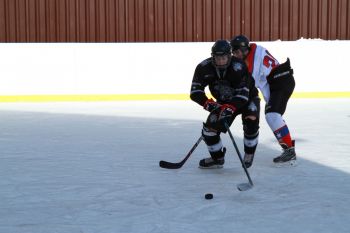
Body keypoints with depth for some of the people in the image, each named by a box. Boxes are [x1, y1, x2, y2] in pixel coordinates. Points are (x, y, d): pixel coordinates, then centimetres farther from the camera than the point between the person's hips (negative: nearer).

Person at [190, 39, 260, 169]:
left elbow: (242, 95, -36)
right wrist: (209, 104, -36)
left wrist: (229, 109, -50)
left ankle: (249, 154, -1)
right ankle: (217, 158, 15)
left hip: (248, 98, -4)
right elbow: (195, 92, -21)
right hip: (224, 102, 4)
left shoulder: (238, 67, -33)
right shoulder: (204, 68, -22)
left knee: (251, 123, -27)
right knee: (210, 127, -8)